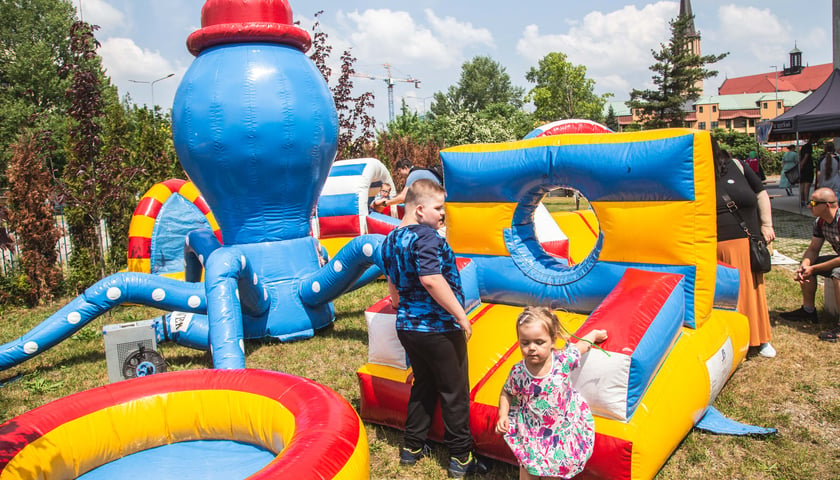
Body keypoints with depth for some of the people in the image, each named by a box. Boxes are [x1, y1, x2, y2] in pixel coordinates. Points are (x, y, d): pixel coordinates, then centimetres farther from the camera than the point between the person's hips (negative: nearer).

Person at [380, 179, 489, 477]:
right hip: (438, 329, -8)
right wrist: (462, 316, -24)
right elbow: (431, 280, -30)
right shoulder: (426, 236, -20)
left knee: (423, 385, 22)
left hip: (408, 327, 8)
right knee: (454, 392, 7)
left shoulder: (391, 240, 8)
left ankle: (412, 448, 31)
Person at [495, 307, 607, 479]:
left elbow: (581, 346, 1)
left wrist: (595, 335, 18)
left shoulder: (563, 360, -21)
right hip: (530, 431, 0)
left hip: (561, 425, 0)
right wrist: (503, 416, -12)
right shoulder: (518, 372, -19)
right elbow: (507, 393, 1)